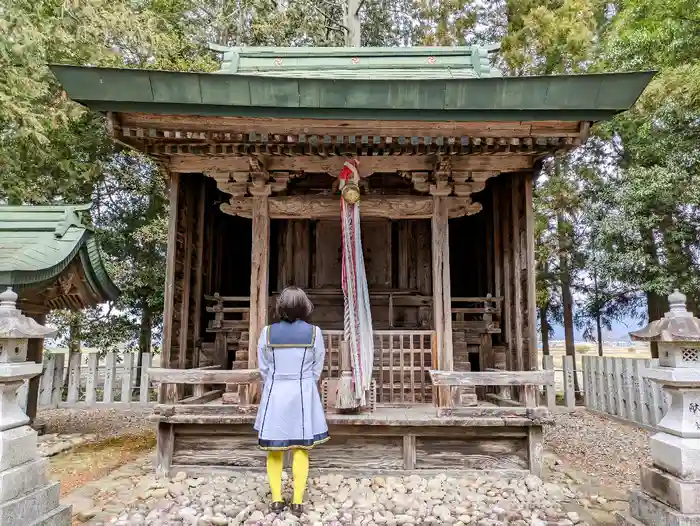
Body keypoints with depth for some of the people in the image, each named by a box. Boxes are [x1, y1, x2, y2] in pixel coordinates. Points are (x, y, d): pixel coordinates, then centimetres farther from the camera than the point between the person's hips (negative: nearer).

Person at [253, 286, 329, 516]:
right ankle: (297, 502, 12)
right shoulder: (314, 332, -7)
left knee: (274, 449, 12)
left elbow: (263, 368, 3)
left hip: (274, 394, 1)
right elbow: (317, 369, 1)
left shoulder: (267, 332, -5)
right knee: (301, 450, 8)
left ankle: (276, 500, 18)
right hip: (303, 394, -1)